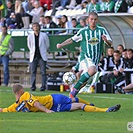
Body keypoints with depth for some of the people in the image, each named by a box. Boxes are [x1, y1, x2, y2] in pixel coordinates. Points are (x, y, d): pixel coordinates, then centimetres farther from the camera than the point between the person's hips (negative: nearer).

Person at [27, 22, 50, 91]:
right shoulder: (30, 36, 6)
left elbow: (47, 45, 11)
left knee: (43, 72, -5)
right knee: (33, 72, -2)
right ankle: (33, 86, 0)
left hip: (42, 57, -2)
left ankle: (43, 86, -3)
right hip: (33, 57, 2)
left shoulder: (44, 35, 1)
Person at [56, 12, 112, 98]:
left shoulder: (102, 30, 4)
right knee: (92, 70, -30)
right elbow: (72, 39, 9)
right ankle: (75, 89, -24)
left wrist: (106, 40, -21)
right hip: (85, 56, -3)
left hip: (96, 58, 3)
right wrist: (61, 45, -3)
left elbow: (110, 43, 2)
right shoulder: (83, 31, 2)